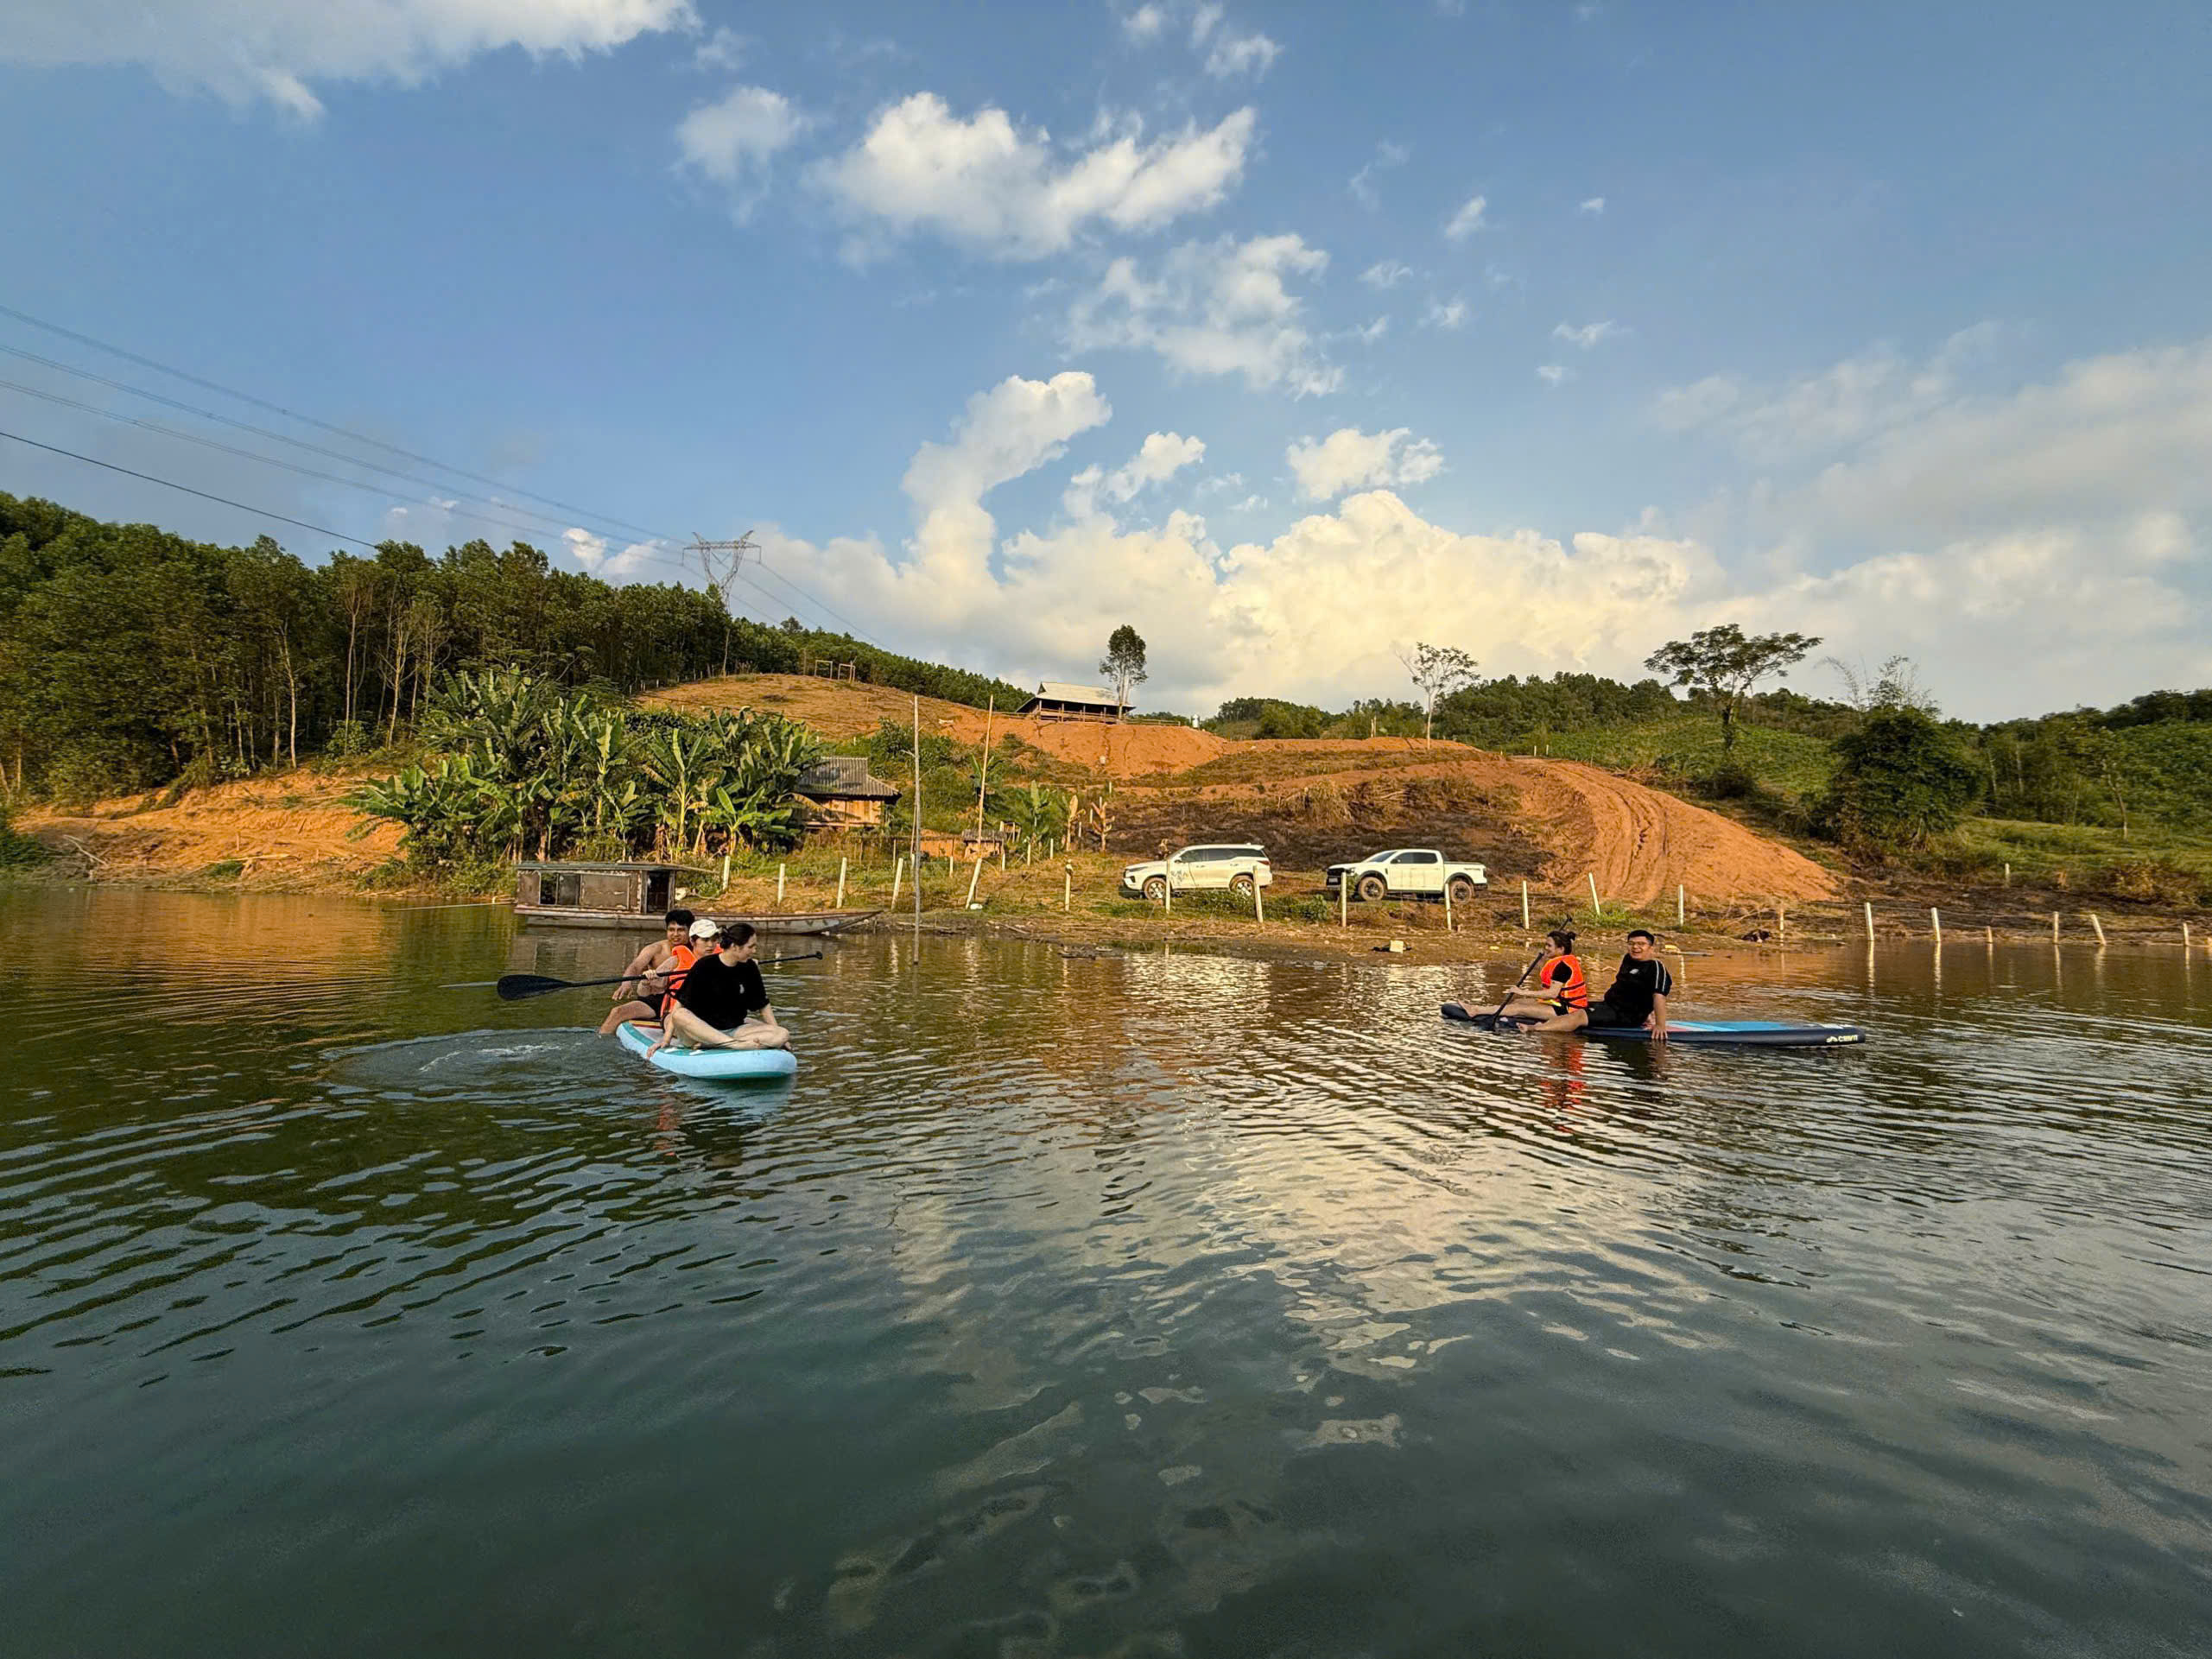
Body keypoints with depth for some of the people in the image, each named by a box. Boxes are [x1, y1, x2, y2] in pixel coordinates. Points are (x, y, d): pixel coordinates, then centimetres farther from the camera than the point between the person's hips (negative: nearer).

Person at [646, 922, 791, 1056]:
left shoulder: (749, 968, 4)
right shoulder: (704, 966, -9)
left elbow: (763, 1005, 12)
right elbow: (680, 1005, -10)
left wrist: (777, 1036, 8)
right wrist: (666, 1040, -16)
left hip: (734, 1030, 4)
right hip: (701, 1029, -4)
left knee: (783, 1035, -22)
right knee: (680, 1016, -36)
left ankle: (708, 1044, -27)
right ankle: (738, 1045, -40)